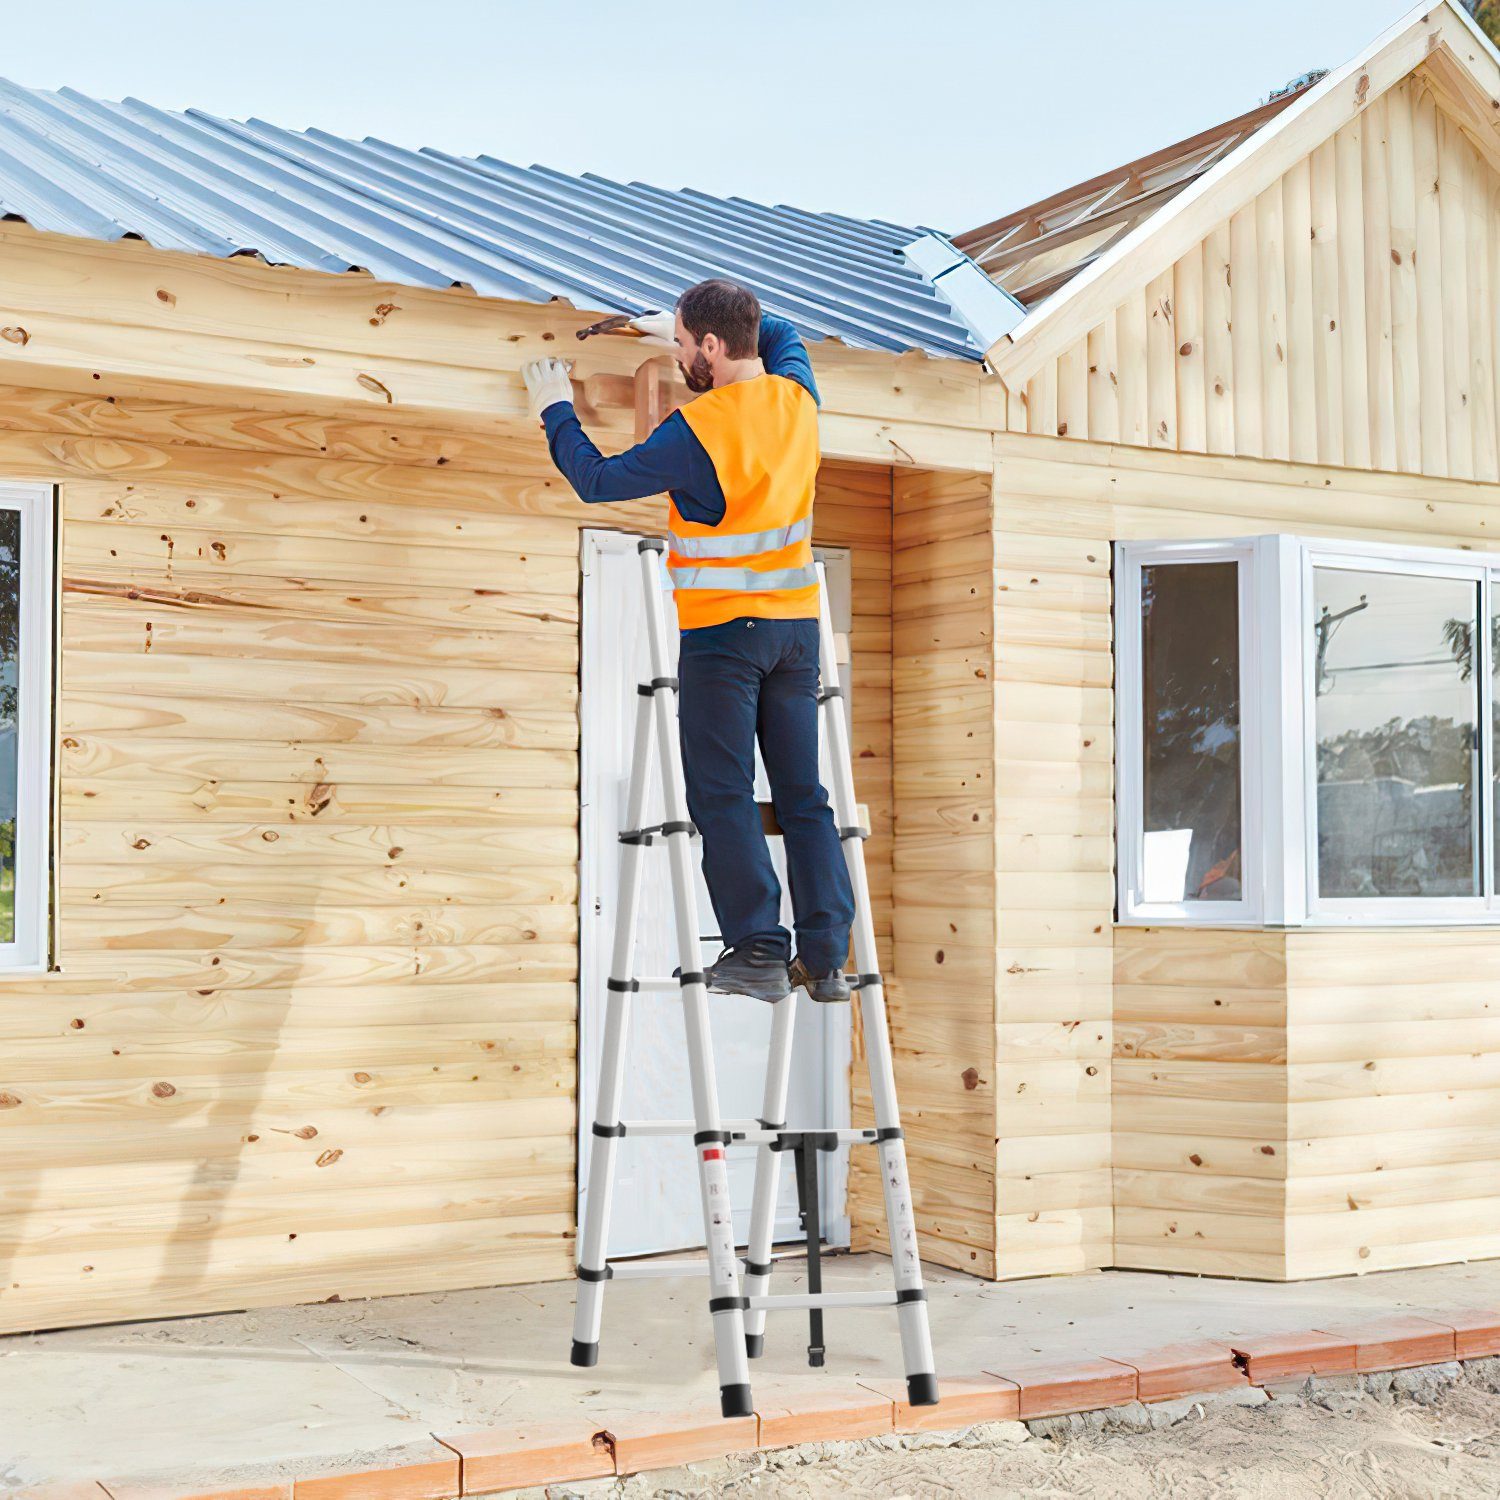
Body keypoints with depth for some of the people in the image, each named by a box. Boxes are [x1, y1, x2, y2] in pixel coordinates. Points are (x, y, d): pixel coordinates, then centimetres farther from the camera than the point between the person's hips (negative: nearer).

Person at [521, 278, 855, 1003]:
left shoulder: (697, 428, -15)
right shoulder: (796, 397, 4)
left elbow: (597, 480, -6)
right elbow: (780, 333, 28)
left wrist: (555, 411, 9)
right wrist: (681, 324, 26)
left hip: (721, 629, -6)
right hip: (797, 623, 6)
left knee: (723, 797, 0)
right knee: (804, 795, 8)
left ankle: (758, 953, -5)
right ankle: (826, 957, 6)